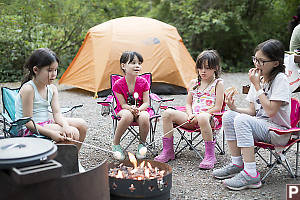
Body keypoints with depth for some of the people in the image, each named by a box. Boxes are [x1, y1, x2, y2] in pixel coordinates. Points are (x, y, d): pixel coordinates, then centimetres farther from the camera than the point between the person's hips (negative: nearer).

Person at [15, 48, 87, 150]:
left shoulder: (52, 88, 3)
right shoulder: (28, 89, -20)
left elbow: (57, 113, -4)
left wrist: (65, 126, -26)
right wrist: (51, 133, -29)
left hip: (46, 123, 8)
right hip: (31, 129, -8)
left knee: (82, 124, -1)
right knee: (73, 133, -20)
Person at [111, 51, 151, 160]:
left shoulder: (143, 82, -10)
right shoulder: (118, 84, -14)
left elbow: (146, 103, -8)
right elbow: (123, 104, -11)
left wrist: (138, 109, -30)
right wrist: (131, 108, -33)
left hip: (141, 109, 1)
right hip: (124, 110, -1)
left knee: (144, 117, -36)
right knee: (127, 115, -39)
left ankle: (142, 144, -6)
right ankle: (115, 144, -15)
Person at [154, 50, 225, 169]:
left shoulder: (218, 83, 2)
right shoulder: (193, 83, 17)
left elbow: (217, 107, -6)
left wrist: (199, 115, -13)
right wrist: (190, 115, -5)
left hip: (210, 117, -5)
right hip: (193, 119, 6)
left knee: (202, 118, -42)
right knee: (168, 113, -14)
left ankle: (210, 156, -31)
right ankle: (167, 151, -9)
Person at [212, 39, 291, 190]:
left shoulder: (280, 79, -13)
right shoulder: (258, 78, 9)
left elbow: (270, 111, -23)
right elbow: (252, 111, 10)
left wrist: (257, 86, -18)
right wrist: (234, 108, -8)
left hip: (278, 132, -7)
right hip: (260, 126, 8)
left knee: (242, 120, -30)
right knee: (228, 116, -11)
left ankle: (251, 175, -30)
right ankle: (237, 164, -4)